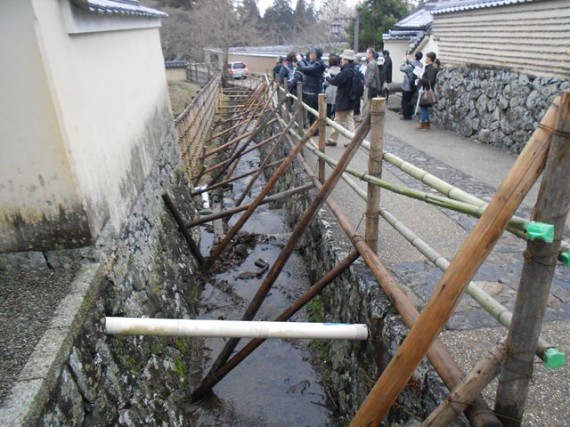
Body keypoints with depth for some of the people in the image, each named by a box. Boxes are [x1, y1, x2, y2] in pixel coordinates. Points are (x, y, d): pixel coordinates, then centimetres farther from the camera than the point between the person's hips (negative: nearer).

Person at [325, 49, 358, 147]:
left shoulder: (346, 72, -22)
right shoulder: (354, 71, 8)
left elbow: (335, 81, -19)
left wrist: (328, 77, -1)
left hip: (343, 101, -9)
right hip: (351, 100, 9)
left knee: (338, 121, 3)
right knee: (349, 120, 11)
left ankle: (332, 139, 15)